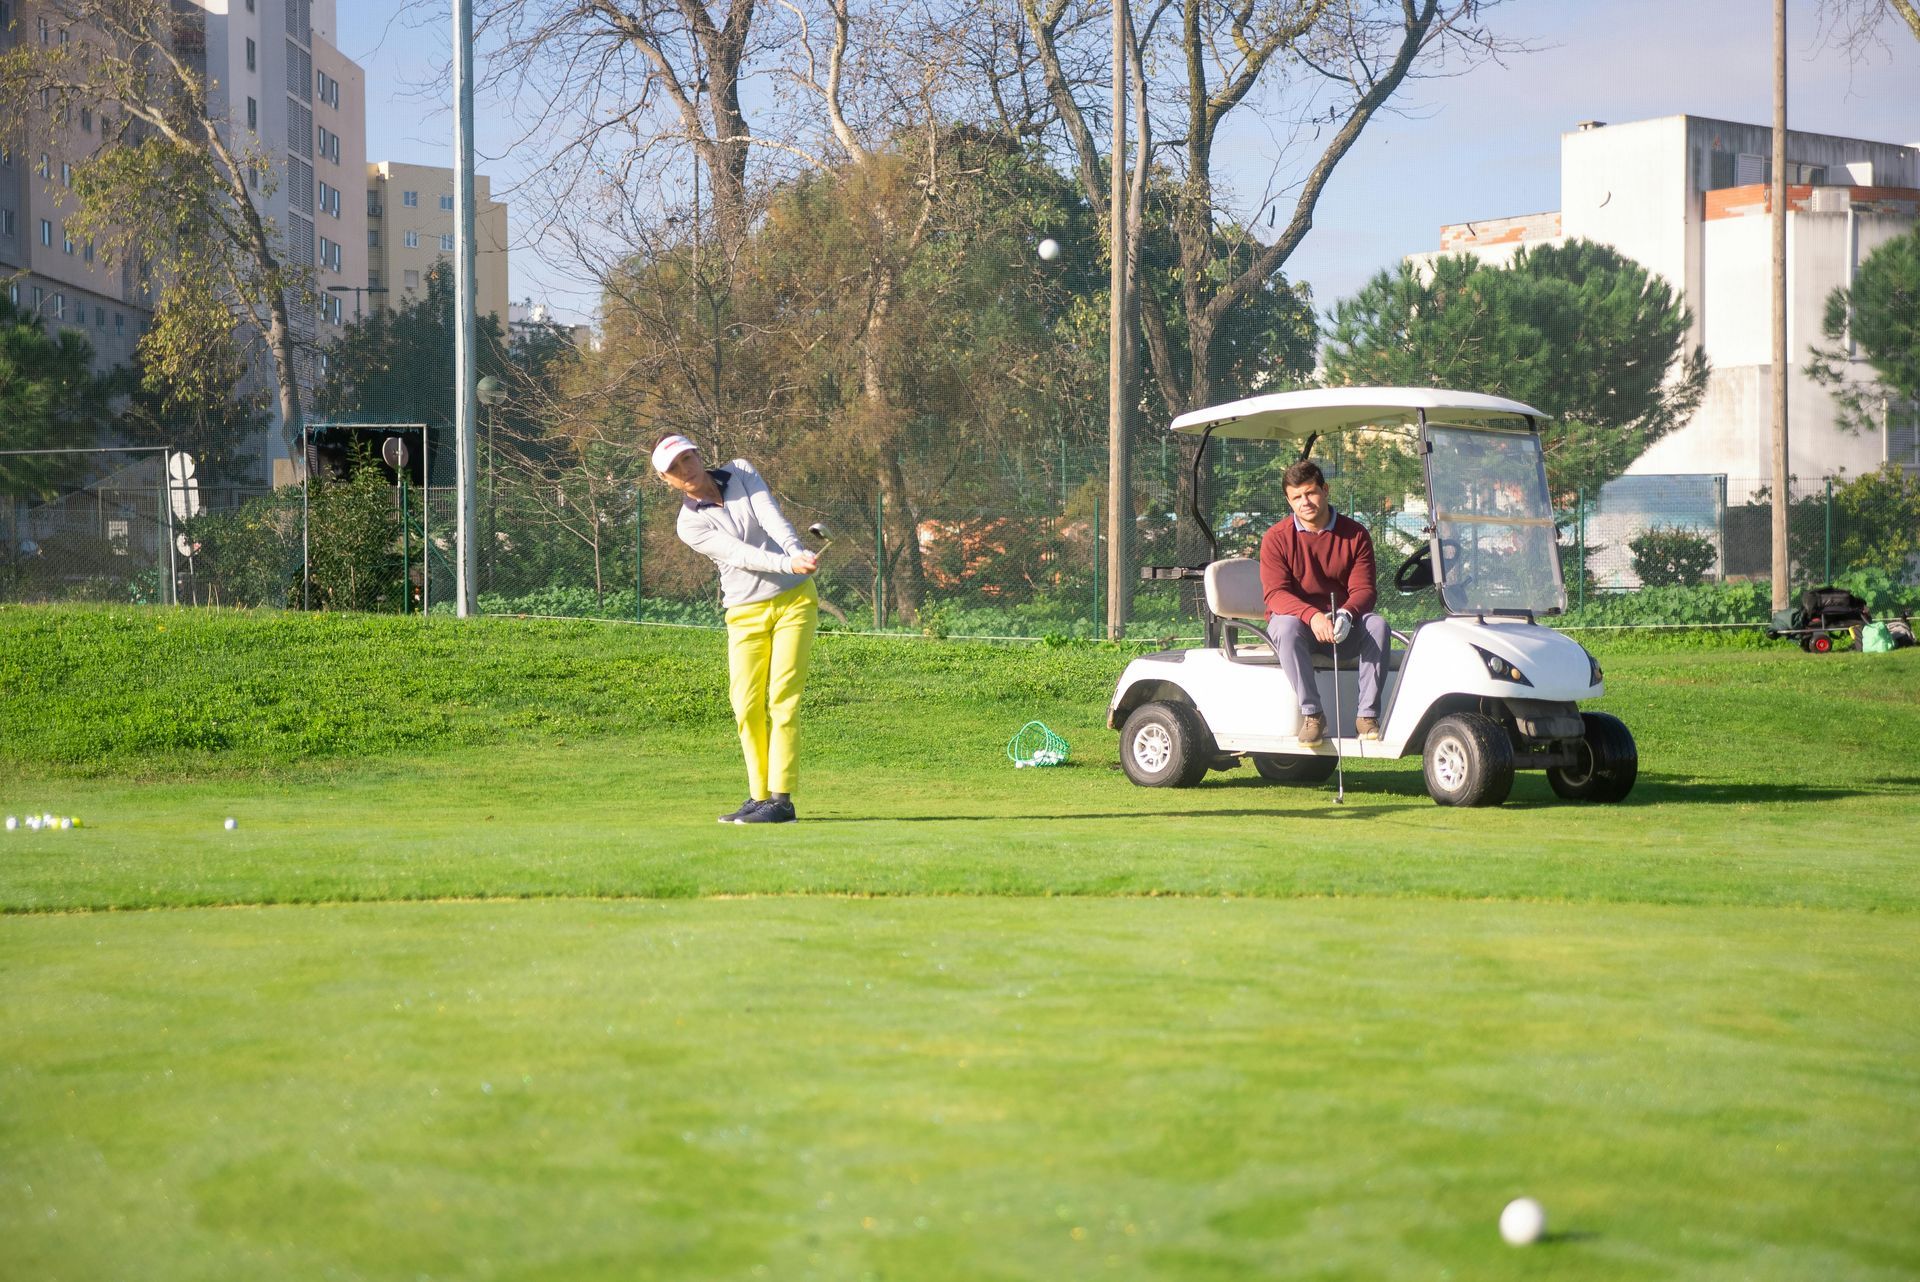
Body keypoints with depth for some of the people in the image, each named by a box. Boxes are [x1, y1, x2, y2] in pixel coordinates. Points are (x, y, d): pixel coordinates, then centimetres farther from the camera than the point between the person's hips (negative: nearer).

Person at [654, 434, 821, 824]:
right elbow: (740, 554, -18)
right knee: (747, 705, -4)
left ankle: (782, 799, -12)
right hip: (746, 613, 1)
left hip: (794, 600, -1)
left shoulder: (741, 472, 3)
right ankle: (760, 796, 9)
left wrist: (798, 551, -32)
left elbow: (772, 517, -13)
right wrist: (788, 564, -34)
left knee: (782, 697, -9)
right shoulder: (690, 525, -4)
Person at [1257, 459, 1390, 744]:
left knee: (1377, 624, -28)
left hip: (1343, 627, 2)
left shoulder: (1355, 535, 1)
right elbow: (1275, 594, -14)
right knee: (1287, 627, -36)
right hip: (1297, 618, -2)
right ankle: (1311, 714, -33)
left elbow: (1364, 590, -6)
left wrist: (1345, 614, -30)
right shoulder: (1277, 538, -4)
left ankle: (1367, 714, -29)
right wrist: (1312, 616, -34)